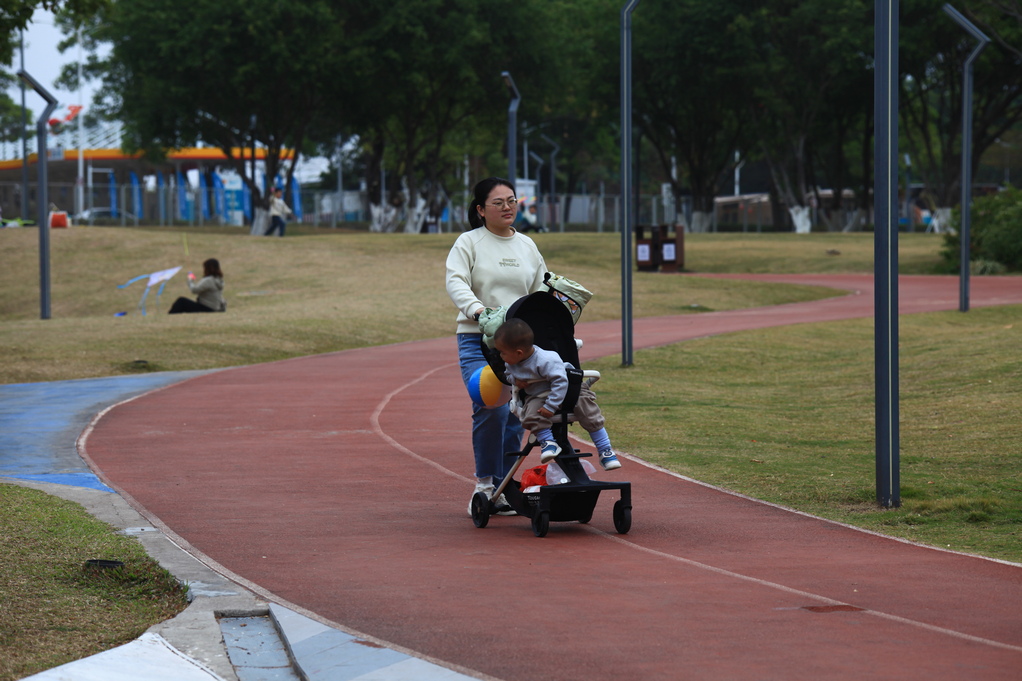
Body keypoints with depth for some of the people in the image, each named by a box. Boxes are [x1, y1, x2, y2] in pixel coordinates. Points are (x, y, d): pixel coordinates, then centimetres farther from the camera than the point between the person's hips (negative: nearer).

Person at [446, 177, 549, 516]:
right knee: (491, 408, -22)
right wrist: (477, 309, -30)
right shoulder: (468, 243, 2)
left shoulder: (527, 246, 16)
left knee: (515, 415, 0)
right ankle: (483, 485, -10)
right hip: (478, 341, -5)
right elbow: (456, 282, -13)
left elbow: (541, 290, 22)